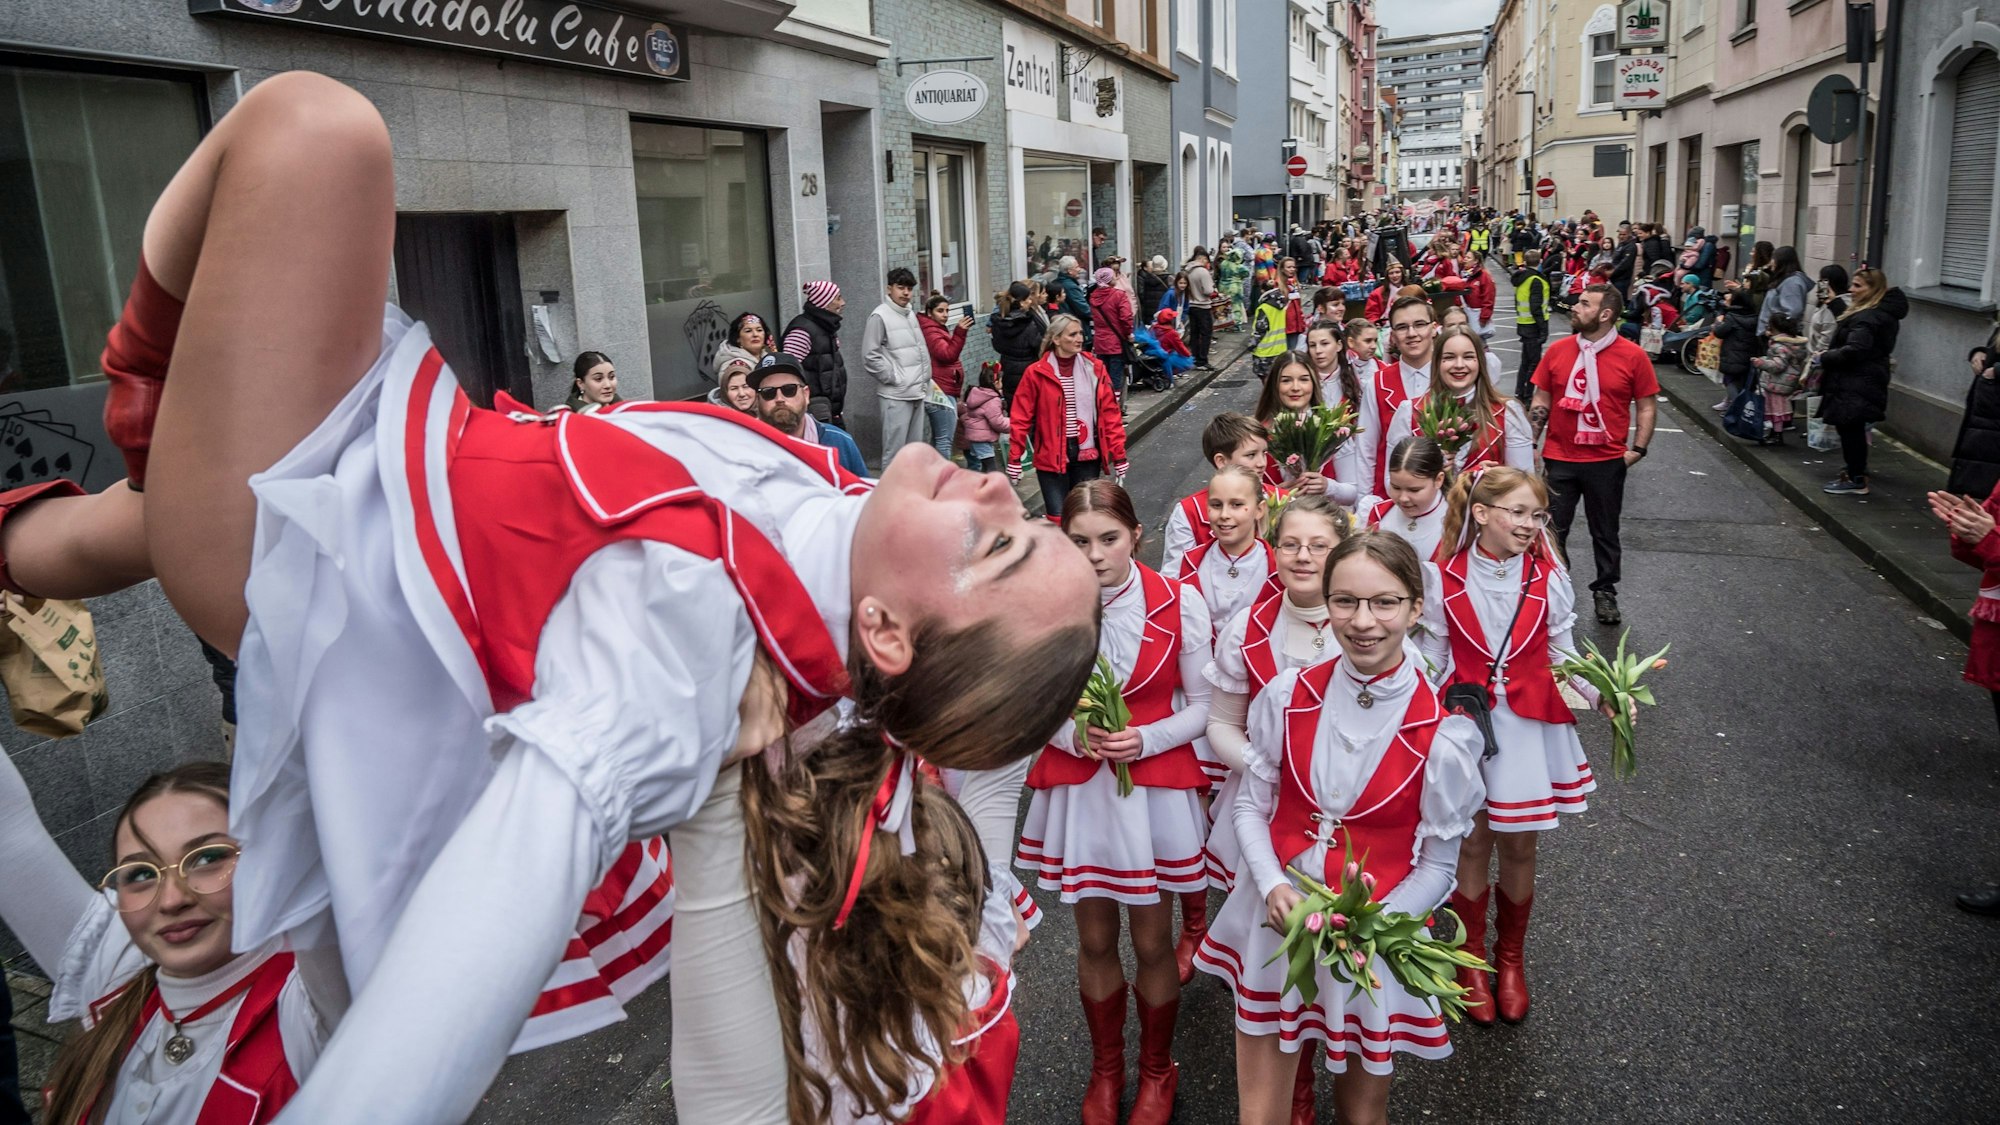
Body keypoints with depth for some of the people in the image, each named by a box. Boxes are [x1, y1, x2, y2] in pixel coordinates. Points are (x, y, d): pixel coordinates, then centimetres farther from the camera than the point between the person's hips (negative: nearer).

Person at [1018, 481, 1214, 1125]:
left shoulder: (1180, 604, -12)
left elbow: (1202, 705, -4)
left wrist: (1144, 740, -19)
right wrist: (1075, 735, -18)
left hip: (1156, 790, -1)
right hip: (1076, 791, 1)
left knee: (1152, 943, 12)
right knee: (1095, 941, 16)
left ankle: (1157, 1072, 38)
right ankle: (1106, 1069, 40)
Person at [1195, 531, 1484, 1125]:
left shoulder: (1444, 733, -15)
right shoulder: (1289, 695, -8)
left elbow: (1437, 865, -6)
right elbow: (1250, 805, 1)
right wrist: (1273, 887, -15)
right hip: (1278, 918, 2)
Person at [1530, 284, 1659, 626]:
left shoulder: (1633, 356, -7)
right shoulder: (1557, 350, -1)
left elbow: (1646, 406, 0)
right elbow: (1541, 401, 6)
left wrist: (1637, 449, -7)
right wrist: (1529, 445, 1)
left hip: (1607, 462, -1)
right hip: (1558, 460, 1)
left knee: (1605, 532, 14)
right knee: (1552, 531, 7)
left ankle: (1605, 592, 30)